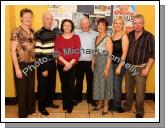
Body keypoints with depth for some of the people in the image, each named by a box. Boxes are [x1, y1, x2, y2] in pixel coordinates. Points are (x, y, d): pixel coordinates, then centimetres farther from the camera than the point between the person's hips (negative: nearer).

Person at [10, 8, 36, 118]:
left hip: (31, 64, 6)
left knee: (31, 88, 16)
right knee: (22, 90, 7)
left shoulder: (32, 32, 8)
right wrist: (17, 68, -17)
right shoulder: (17, 31, -11)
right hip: (21, 64, -6)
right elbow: (13, 50, -14)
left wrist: (35, 63, 10)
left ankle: (31, 110, 34)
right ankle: (23, 113, 24)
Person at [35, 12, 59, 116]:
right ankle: (41, 107, 23)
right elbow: (37, 53, -19)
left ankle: (49, 102, 37)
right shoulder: (39, 34, -15)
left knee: (52, 85, 18)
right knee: (42, 86, 6)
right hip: (43, 65, -7)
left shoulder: (53, 33, 9)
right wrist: (43, 68, -19)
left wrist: (55, 62, 14)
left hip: (52, 63, 7)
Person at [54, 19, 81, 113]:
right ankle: (65, 104, 23)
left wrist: (70, 63, -14)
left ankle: (70, 105, 9)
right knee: (64, 85, 8)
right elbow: (57, 52, -4)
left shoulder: (76, 37, 2)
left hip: (73, 65, -1)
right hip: (61, 65, 1)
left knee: (71, 85, -5)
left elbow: (78, 52, -5)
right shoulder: (58, 38, 4)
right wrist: (66, 63, -15)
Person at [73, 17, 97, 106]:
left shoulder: (95, 34, 5)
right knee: (79, 81, 9)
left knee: (91, 81, 8)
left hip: (91, 62, 0)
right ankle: (78, 98, 23)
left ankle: (90, 99, 23)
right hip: (79, 62, 0)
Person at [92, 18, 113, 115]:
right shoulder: (97, 37, 10)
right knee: (98, 83, 13)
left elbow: (110, 55, -16)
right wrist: (93, 63, 11)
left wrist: (107, 68, -20)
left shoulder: (108, 38, -13)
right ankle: (100, 103, 28)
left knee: (105, 83, 3)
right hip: (97, 64, 7)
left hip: (105, 63, -7)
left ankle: (106, 105, 17)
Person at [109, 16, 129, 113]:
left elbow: (124, 53, -12)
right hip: (111, 63, 6)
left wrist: (119, 66, -15)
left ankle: (116, 106, 21)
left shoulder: (124, 37, -9)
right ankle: (111, 104, 27)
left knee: (116, 86, 4)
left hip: (119, 64, -5)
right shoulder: (112, 36, 9)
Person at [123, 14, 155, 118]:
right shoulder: (129, 35, 5)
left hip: (141, 68, -4)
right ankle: (127, 106, 36)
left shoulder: (149, 36, -9)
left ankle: (140, 112, 21)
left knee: (140, 91, 2)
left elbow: (152, 54, -9)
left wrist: (147, 69, -14)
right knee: (128, 89, 17)